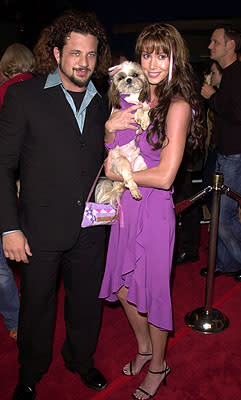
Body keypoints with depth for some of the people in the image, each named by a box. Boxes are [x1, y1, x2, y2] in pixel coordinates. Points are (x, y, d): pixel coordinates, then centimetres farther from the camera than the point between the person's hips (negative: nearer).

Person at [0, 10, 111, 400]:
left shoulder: (101, 105, 9)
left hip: (90, 231, 4)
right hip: (41, 231, -3)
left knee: (87, 304, 17)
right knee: (37, 306, 13)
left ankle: (81, 360, 46)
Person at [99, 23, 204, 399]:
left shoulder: (178, 105, -14)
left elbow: (165, 176, -20)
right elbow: (112, 151, 12)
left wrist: (116, 174, -10)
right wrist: (110, 127, -9)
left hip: (153, 209, -7)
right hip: (125, 204, 7)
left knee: (151, 290, 10)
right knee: (123, 286, 18)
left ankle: (158, 366, 36)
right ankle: (144, 346, 46)